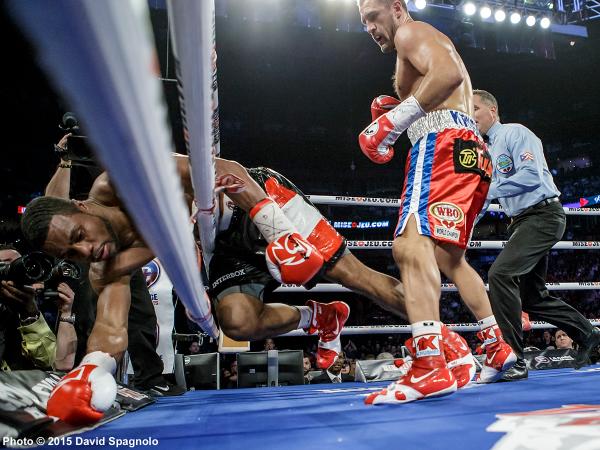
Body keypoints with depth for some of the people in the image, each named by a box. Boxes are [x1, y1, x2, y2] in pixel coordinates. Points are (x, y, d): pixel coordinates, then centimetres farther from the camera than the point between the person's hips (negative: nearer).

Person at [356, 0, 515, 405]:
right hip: (471, 152, 11)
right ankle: (498, 347, 23)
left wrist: (395, 120, -20)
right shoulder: (436, 45, 34)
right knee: (450, 257, 19)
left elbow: (449, 73, -17)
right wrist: (399, 112, 23)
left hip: (443, 143, -11)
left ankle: (429, 367, -39)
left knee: (410, 243, -26)